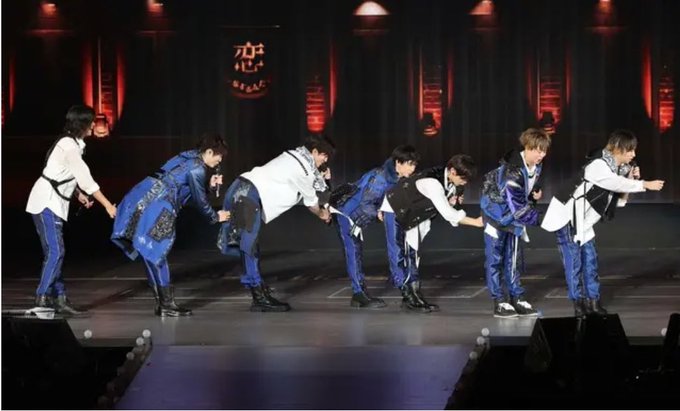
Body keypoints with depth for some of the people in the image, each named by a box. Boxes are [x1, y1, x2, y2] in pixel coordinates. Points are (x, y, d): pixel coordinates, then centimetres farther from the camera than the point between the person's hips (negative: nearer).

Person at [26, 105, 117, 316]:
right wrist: (108, 205, -21)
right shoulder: (69, 146, -18)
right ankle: (42, 297, -15)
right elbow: (86, 179, -22)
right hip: (46, 203, -10)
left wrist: (79, 195, 2)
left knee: (55, 252, 8)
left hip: (53, 203, 10)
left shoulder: (72, 144, 12)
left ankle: (59, 298, 9)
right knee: (55, 251, -14)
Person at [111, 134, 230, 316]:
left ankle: (162, 303, 15)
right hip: (153, 210, -9)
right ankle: (166, 305, 0)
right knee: (156, 255, -5)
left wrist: (209, 185, 23)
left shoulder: (187, 158, 20)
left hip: (138, 202, 9)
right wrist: (215, 217, 14)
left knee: (152, 257, 10)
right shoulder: (197, 169, -7)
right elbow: (200, 201, -1)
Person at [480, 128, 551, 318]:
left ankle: (517, 299, 13)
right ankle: (499, 302, 1)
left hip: (514, 216, 7)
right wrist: (538, 218, -30)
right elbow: (516, 206, -34)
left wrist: (536, 194, -8)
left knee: (514, 258, 9)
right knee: (495, 258, -2)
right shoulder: (512, 171, -33)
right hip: (496, 212, -7)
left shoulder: (536, 166, -8)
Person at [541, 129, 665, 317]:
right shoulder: (598, 165, -21)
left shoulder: (617, 169, 6)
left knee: (590, 260, 7)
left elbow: (619, 201, 7)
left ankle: (593, 302, 12)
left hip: (583, 222, 9)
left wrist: (631, 179, -5)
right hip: (567, 217, -9)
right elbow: (618, 183, -29)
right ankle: (579, 305, -1)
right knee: (574, 262, -6)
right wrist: (645, 185, -26)